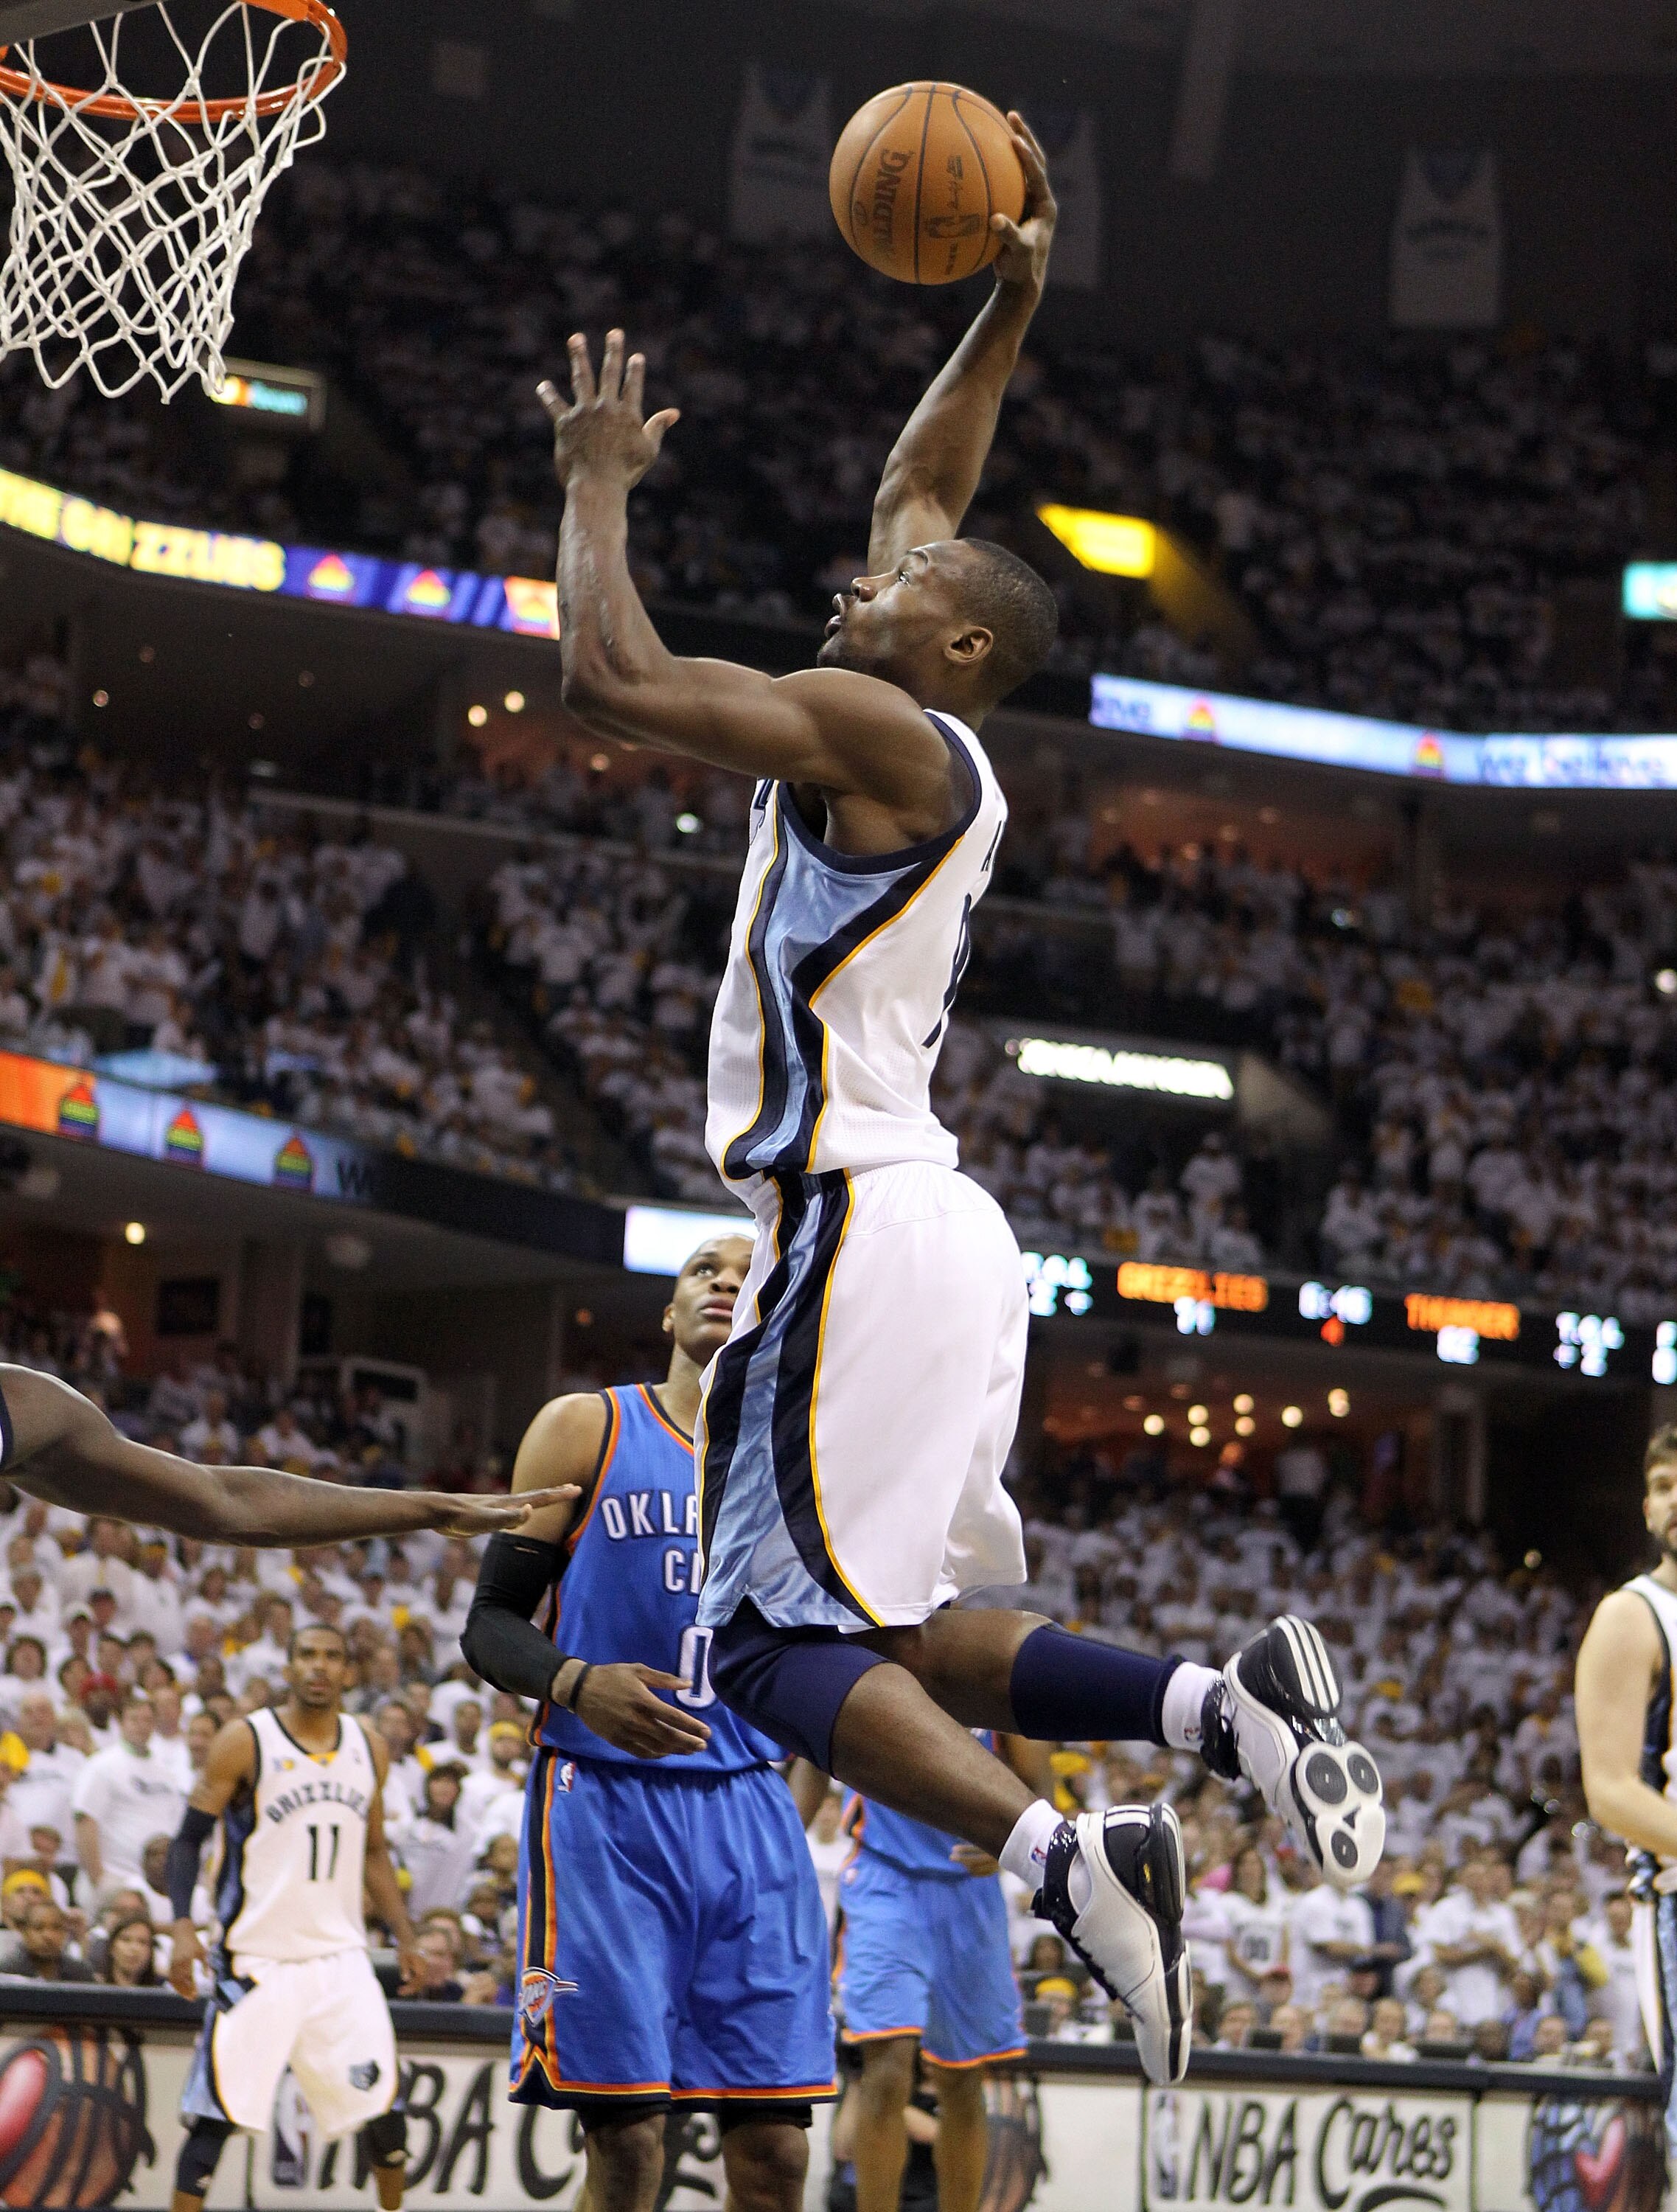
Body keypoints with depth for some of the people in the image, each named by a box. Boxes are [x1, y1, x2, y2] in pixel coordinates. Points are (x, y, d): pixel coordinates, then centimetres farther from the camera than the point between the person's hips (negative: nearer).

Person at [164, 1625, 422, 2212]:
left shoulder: (369, 1747, 9)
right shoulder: (244, 1742, -6)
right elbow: (190, 1839, -4)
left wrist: (404, 1935, 11)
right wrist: (183, 1927, -16)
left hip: (340, 1954, 4)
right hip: (257, 1958, -4)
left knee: (382, 2099, 0)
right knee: (218, 2108, -7)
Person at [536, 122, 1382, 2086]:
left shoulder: (870, 728, -8)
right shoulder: (927, 745, 17)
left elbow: (608, 680, -16)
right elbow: (920, 484, 31)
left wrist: (597, 484, -3)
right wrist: (1008, 308, 28)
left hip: (860, 1233, -9)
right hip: (928, 1233, 9)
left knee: (781, 1647, -12)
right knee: (883, 1633, 11)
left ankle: (1064, 1859, -28)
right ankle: (1224, 1705, -4)